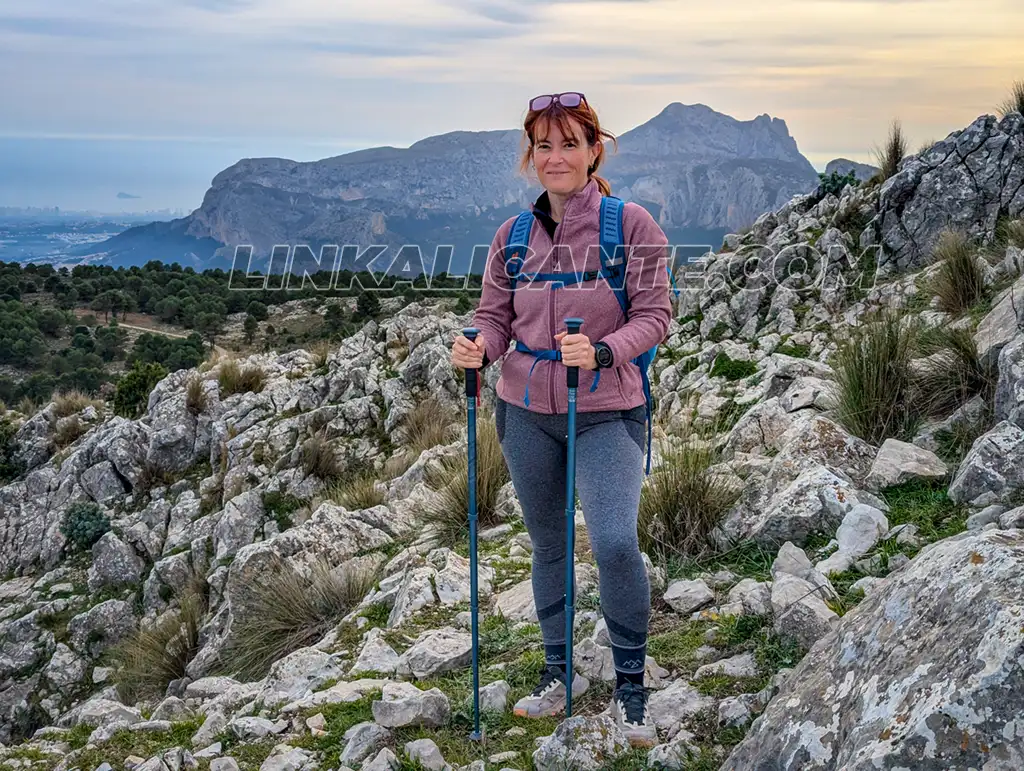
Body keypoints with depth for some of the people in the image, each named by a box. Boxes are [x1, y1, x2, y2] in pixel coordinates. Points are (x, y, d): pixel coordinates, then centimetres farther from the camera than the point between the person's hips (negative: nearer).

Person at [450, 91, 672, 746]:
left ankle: (631, 684, 4)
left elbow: (654, 315, -9)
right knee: (548, 544, 15)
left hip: (606, 413, -4)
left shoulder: (632, 224, -7)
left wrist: (601, 352, -26)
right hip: (526, 412, 4)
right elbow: (496, 315, 7)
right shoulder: (513, 234, 5)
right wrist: (479, 348, -16)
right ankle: (559, 671, 33)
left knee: (615, 542, -17)